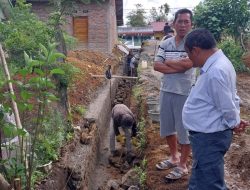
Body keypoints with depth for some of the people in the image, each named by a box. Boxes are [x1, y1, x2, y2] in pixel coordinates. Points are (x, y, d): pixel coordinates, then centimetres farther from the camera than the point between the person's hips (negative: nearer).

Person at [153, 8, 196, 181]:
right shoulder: (165, 44, 5)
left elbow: (187, 64, -24)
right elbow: (156, 66, -5)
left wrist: (167, 61, -9)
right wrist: (177, 68, -17)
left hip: (185, 92, -6)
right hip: (166, 90, 6)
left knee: (184, 129, 5)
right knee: (167, 127, 18)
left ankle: (183, 165, 21)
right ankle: (174, 157, 38)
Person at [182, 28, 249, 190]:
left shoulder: (215, 72, -28)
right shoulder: (218, 63, 6)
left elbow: (228, 107, -22)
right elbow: (231, 97, 14)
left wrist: (234, 124, -4)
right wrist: (236, 120, 8)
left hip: (209, 138, -10)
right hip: (208, 135, 10)